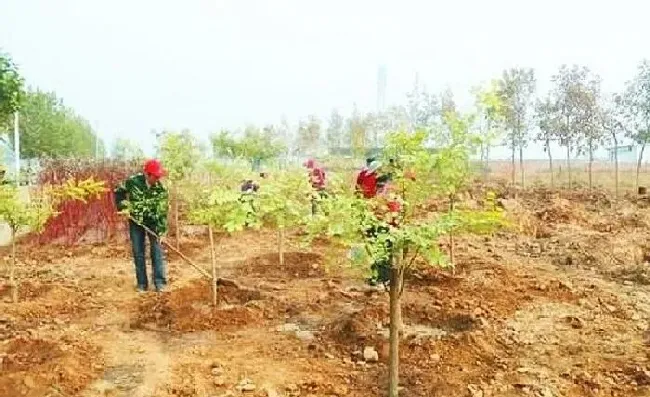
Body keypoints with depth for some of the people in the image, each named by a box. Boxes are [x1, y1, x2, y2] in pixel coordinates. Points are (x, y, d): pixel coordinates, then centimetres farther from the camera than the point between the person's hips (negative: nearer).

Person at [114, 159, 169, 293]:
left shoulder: (161, 189, -19)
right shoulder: (132, 181, -17)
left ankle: (160, 282, 4)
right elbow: (118, 192, 1)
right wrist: (123, 207, -11)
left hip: (154, 222, -1)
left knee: (157, 251, -2)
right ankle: (142, 283, 13)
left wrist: (162, 231, -19)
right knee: (138, 253, 4)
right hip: (135, 221, 1)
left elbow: (163, 211, -16)